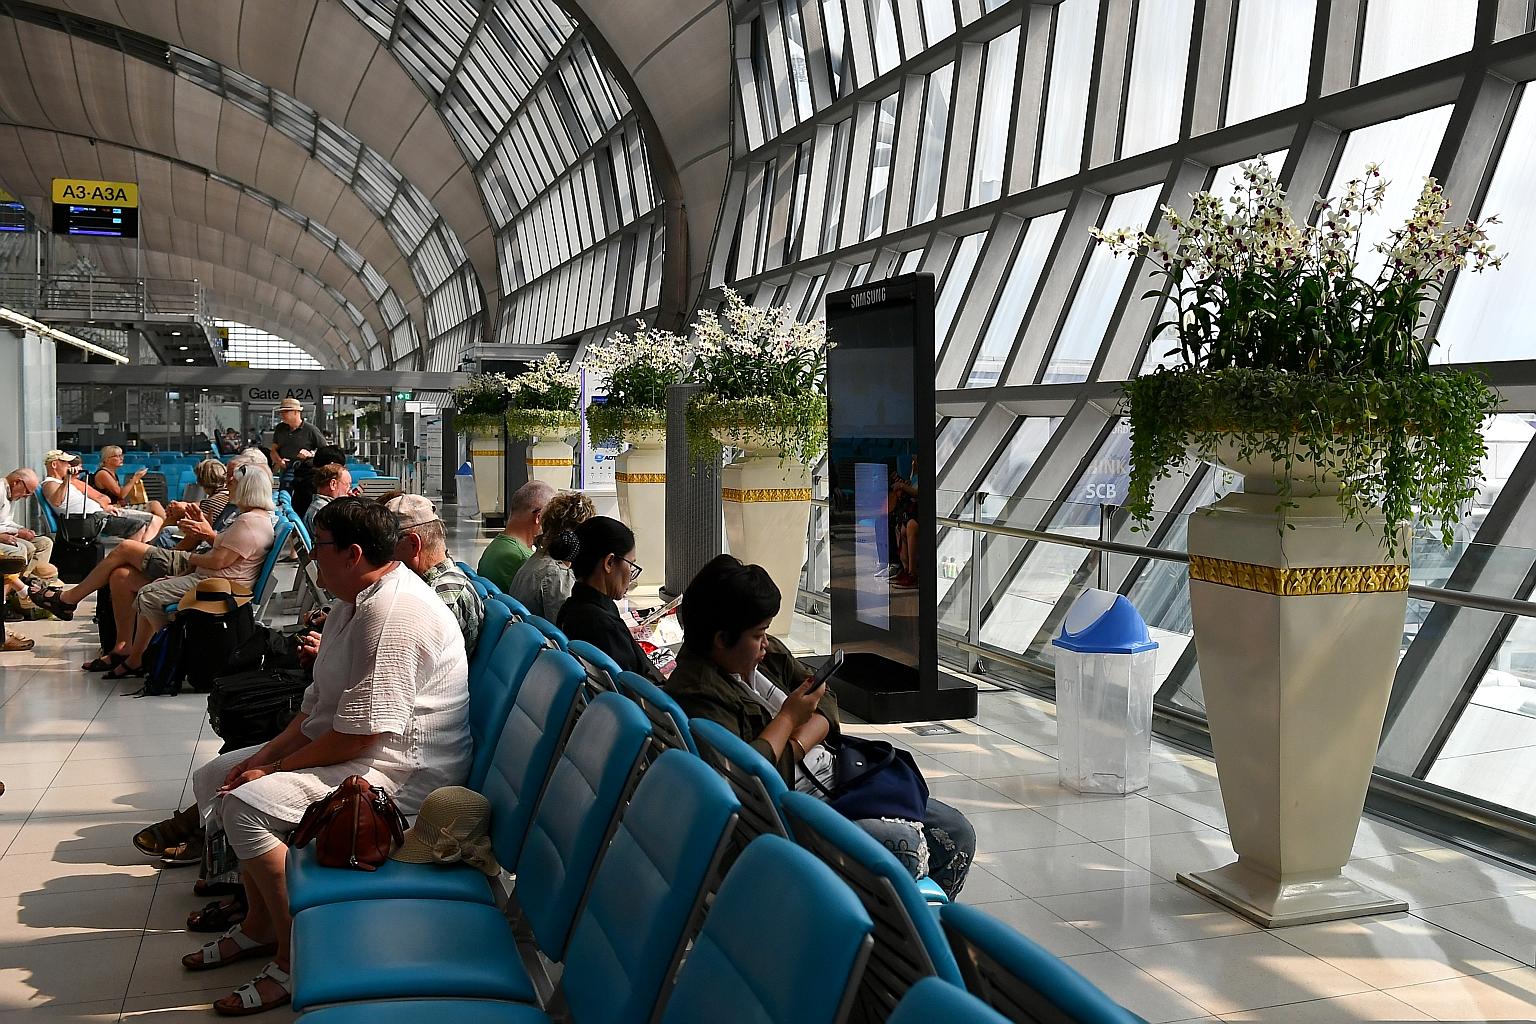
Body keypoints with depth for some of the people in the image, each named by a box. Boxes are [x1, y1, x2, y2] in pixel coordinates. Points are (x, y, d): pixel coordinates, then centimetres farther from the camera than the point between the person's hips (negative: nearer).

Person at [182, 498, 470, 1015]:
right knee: (214, 776, 12)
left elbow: (358, 736, -27)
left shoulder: (394, 617, -25)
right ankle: (259, 926, 19)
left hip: (402, 771, -12)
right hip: (347, 748, 12)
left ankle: (294, 960, -10)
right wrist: (265, 756, 1)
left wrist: (273, 770, -14)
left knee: (246, 805, -24)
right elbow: (319, 704, 14)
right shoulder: (357, 601, 11)